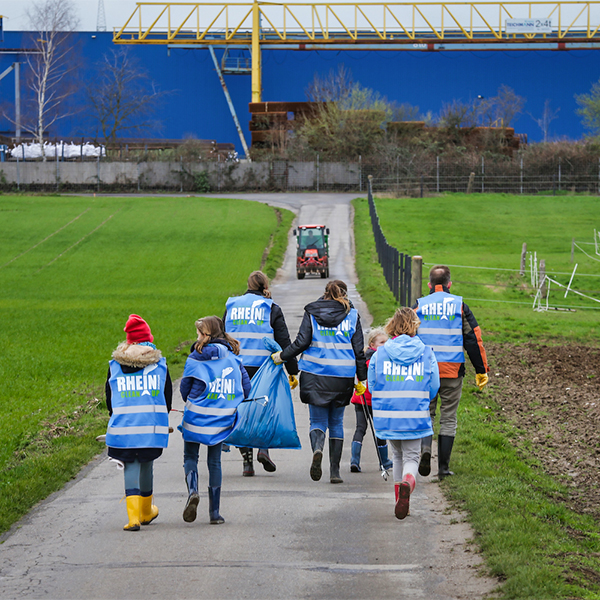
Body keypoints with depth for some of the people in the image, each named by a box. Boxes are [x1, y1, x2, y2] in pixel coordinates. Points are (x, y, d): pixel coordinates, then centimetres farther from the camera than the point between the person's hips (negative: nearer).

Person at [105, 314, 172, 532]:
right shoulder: (159, 365, 2)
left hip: (123, 425, 0)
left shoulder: (115, 365, 3)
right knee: (147, 465, 14)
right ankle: (146, 512, 30)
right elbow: (167, 395, 9)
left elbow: (109, 396, 11)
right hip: (152, 425, 0)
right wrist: (162, 417, 25)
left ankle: (134, 516, -12)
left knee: (130, 467, 2)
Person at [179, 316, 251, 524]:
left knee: (190, 457, 12)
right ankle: (214, 512, 11)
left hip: (197, 418, -3)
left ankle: (192, 491, -16)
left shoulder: (196, 358, -7)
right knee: (214, 462, 12)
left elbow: (185, 387, -2)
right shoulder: (233, 358, 3)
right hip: (222, 420, 3)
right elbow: (246, 388, 3)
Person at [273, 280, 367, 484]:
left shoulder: (312, 313, 2)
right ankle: (334, 471, 8)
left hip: (315, 375, -1)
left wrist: (281, 356, 11)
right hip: (343, 376, 1)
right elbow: (358, 350, 4)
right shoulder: (352, 315, 4)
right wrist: (361, 379, 11)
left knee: (318, 420, 6)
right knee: (336, 422, 11)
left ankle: (317, 448, -28)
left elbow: (301, 343, -4)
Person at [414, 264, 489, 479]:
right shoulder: (459, 306, 1)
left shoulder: (419, 306, 3)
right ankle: (443, 467, 7)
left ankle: (425, 448, -17)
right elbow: (473, 339, 1)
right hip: (452, 371, 0)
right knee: (448, 418, 8)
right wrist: (481, 371, 7)